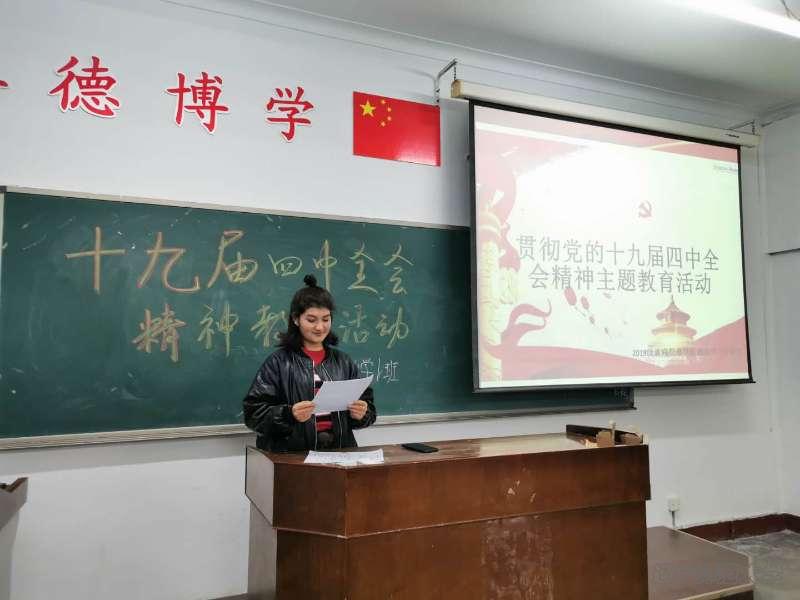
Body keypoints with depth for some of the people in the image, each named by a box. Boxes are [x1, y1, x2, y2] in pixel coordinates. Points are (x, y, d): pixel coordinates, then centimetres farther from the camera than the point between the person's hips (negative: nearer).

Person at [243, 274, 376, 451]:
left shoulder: (343, 361, 13)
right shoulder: (279, 362, 2)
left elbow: (367, 402, 17)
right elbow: (253, 412, -2)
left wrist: (362, 413, -4)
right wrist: (288, 414, -17)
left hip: (340, 452, 5)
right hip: (292, 455, -4)